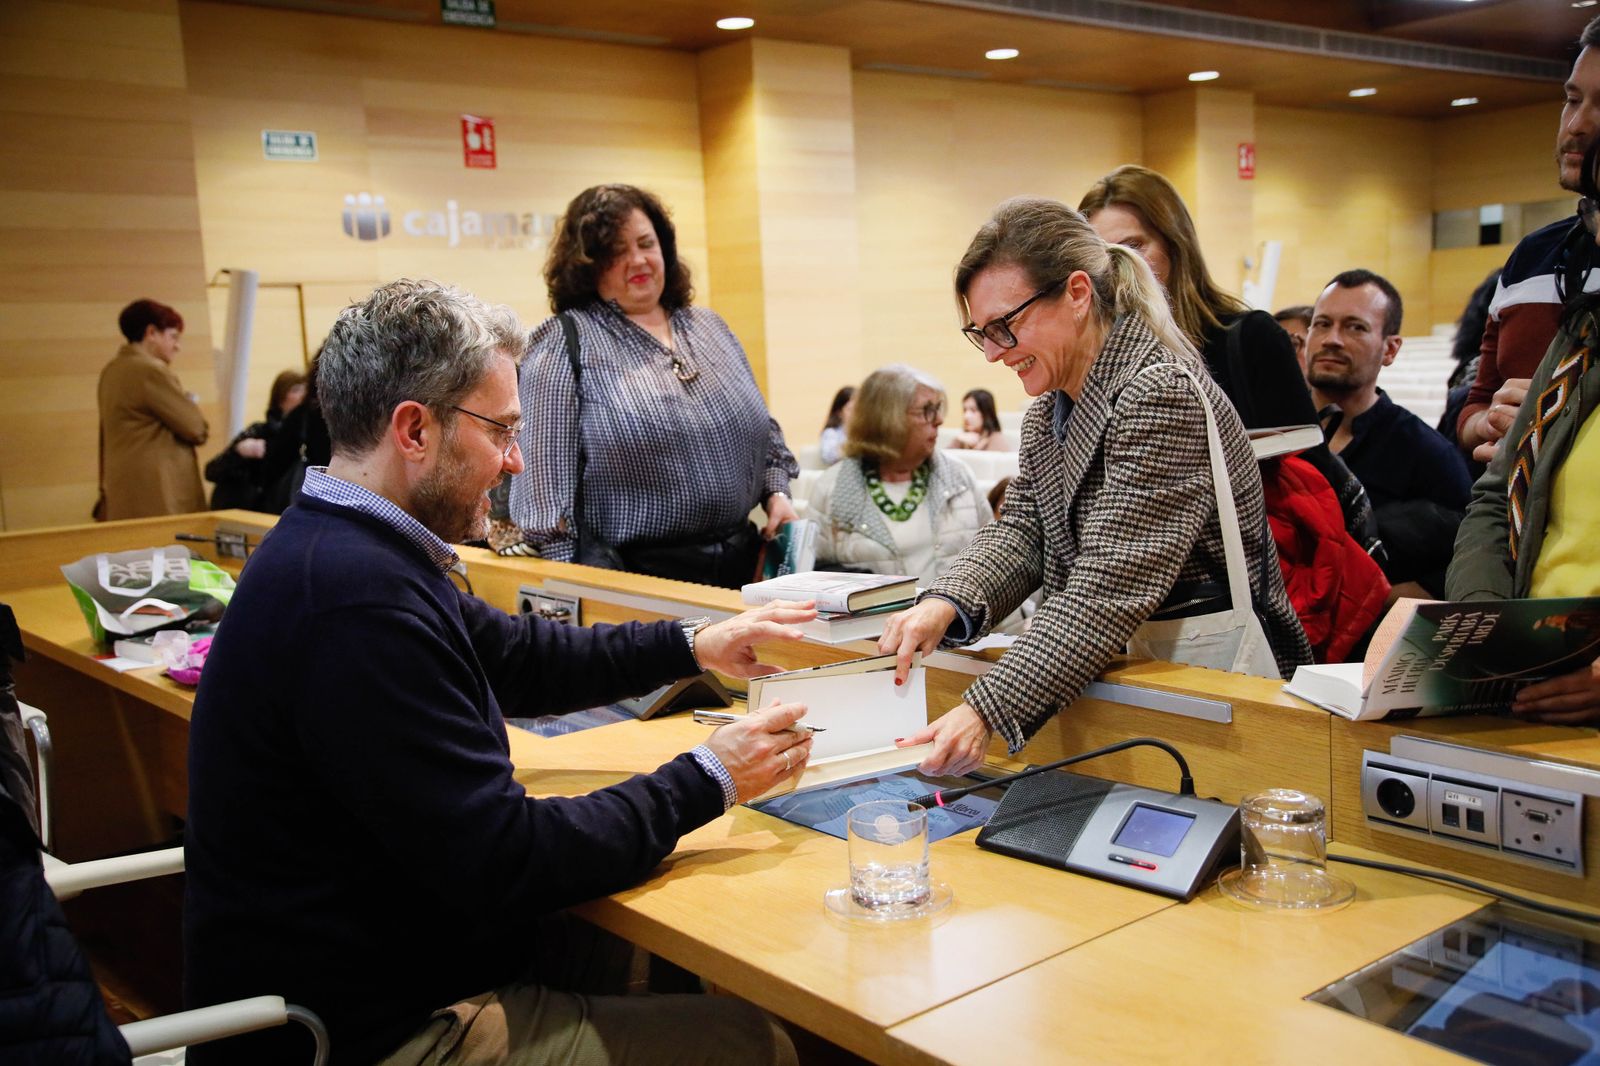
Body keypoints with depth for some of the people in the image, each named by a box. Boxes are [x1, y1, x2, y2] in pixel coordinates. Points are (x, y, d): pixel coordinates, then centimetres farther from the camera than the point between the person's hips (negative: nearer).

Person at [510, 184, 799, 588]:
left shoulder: (709, 328, 14)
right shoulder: (565, 343, -5)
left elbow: (765, 431, 21)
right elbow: (546, 465, -11)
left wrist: (777, 493, 5)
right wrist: (569, 584, -15)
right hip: (633, 573, -5)